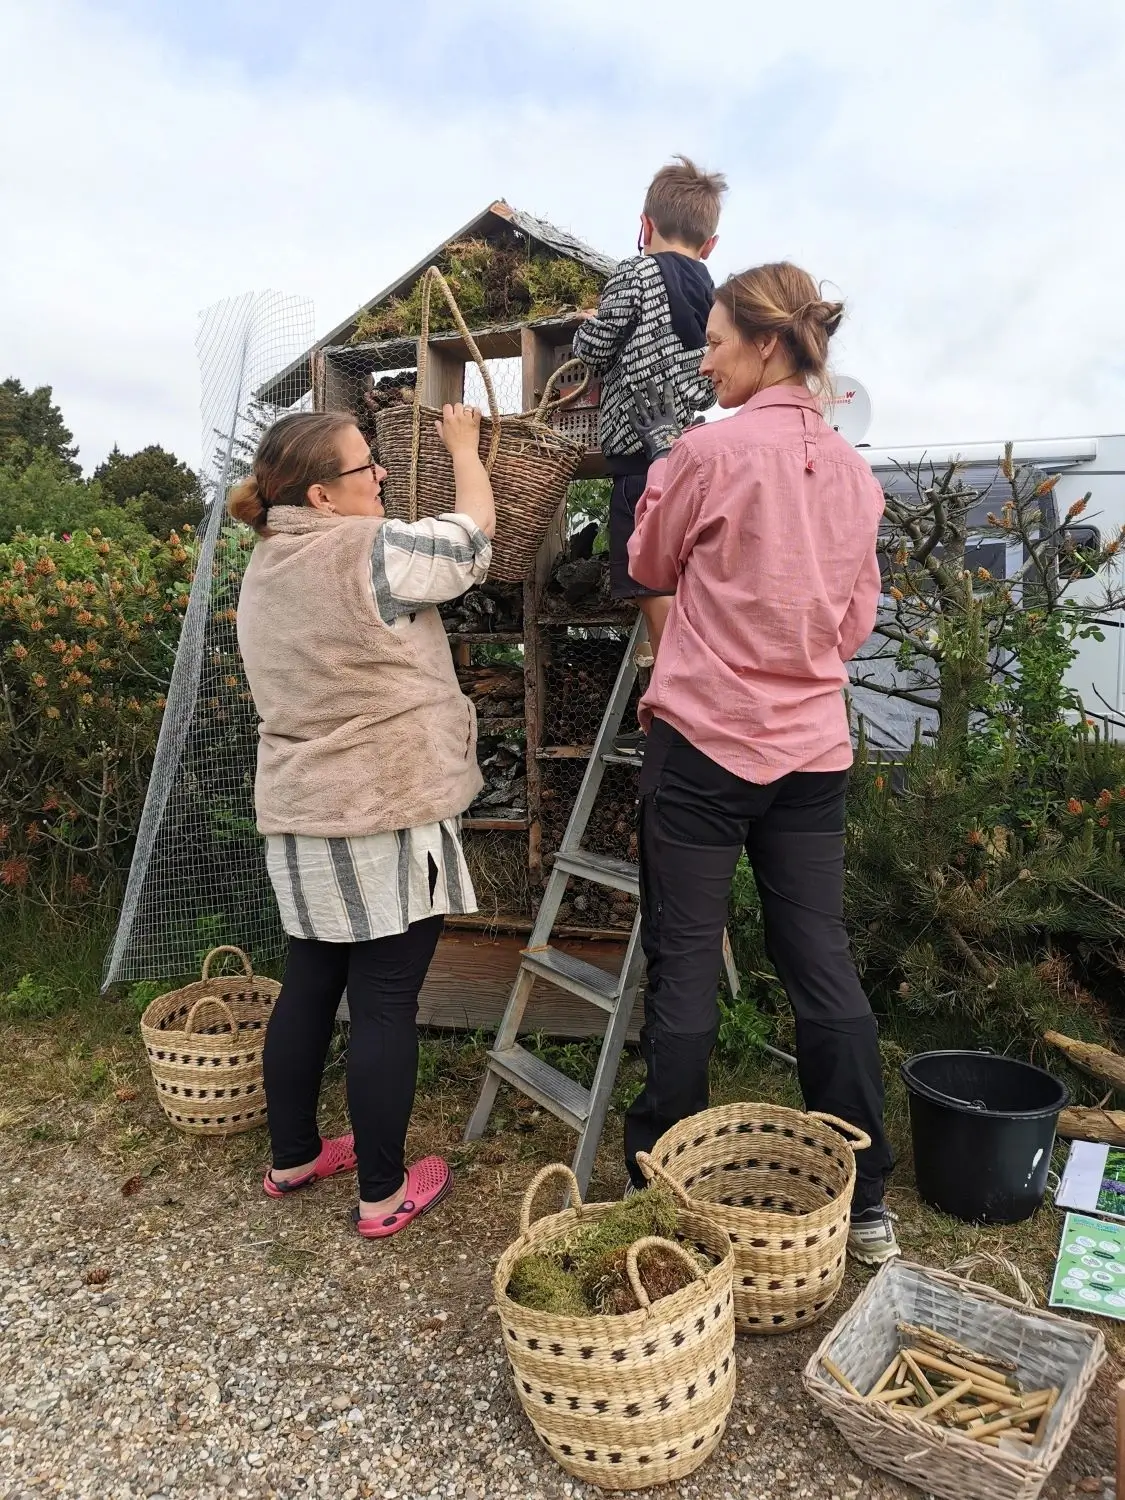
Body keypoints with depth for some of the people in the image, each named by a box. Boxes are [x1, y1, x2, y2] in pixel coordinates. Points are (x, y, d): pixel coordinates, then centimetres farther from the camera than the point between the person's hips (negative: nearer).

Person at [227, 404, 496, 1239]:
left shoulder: (266, 566, 10)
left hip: (301, 814, 8)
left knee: (309, 986, 18)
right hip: (386, 815, -8)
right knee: (386, 1003, 2)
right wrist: (463, 443, 13)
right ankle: (384, 1193, 15)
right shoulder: (366, 552, -15)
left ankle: (292, 1157, 33)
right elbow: (473, 537, -1)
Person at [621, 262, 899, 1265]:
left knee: (684, 968, 5)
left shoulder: (711, 450, -10)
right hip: (812, 749, 6)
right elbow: (856, 620, 15)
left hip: (705, 741, -5)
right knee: (823, 966, 12)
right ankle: (866, 1203, 23)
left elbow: (651, 565, 6)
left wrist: (663, 457, 17)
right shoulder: (853, 470, 8)